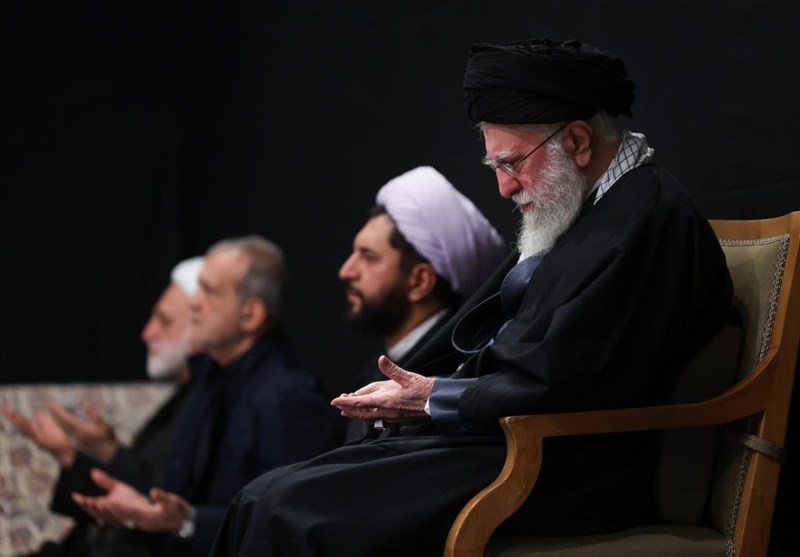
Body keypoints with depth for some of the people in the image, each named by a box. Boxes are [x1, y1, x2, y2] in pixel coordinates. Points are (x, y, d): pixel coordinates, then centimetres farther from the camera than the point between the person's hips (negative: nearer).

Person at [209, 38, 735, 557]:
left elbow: (560, 388, -20)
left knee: (294, 513, -19)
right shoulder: (594, 208, 14)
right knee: (264, 498, 0)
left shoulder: (651, 218, -15)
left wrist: (435, 400, -9)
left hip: (557, 477, -9)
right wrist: (413, 389, 3)